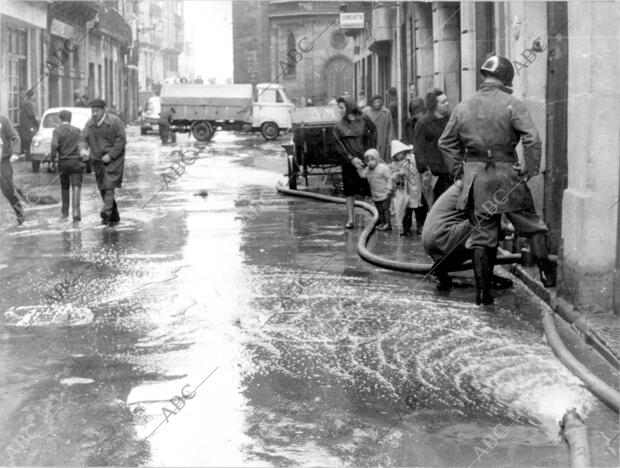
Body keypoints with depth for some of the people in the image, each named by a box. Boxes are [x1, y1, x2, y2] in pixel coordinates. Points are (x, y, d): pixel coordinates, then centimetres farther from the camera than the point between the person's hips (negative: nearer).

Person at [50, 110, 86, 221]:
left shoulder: (57, 130, -2)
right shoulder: (77, 130, 7)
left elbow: (54, 145, -16)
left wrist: (52, 159, -9)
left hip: (63, 162, 0)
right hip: (76, 161, 0)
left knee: (64, 187, 18)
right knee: (76, 187, -7)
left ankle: (65, 211, 29)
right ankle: (76, 211, -25)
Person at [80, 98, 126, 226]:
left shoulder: (114, 121, -10)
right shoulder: (90, 123, 6)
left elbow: (121, 140, -11)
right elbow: (83, 137, 2)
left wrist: (110, 155, -18)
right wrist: (83, 148, -20)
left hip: (113, 159, -6)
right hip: (98, 160, 6)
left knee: (109, 187, -18)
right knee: (103, 189, 7)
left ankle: (106, 214, -25)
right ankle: (114, 217, 17)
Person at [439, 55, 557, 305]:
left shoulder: (463, 107, 7)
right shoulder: (512, 105, -7)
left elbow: (446, 142, 12)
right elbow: (532, 139, -16)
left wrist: (459, 171, 16)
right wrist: (530, 169, -6)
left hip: (475, 179, 4)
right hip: (506, 175, -4)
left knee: (483, 233, 9)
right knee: (532, 225, 13)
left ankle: (482, 291, 9)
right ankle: (546, 272, 7)